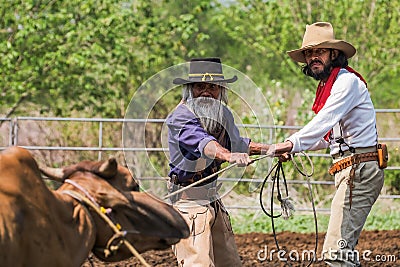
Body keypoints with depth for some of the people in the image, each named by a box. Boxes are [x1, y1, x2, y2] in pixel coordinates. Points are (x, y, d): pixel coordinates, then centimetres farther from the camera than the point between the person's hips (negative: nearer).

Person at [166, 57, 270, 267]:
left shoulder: (223, 115, 7)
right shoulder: (180, 117, -19)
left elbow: (236, 143, 26)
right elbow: (202, 142, -39)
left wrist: (270, 149, 24)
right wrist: (229, 156, -56)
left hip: (213, 199, 9)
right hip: (188, 200, -9)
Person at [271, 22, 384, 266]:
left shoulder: (347, 81, -12)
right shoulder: (329, 85, 20)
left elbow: (326, 120, -29)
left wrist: (293, 143, -42)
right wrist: (293, 148, 15)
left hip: (359, 170, -11)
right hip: (349, 172, 11)